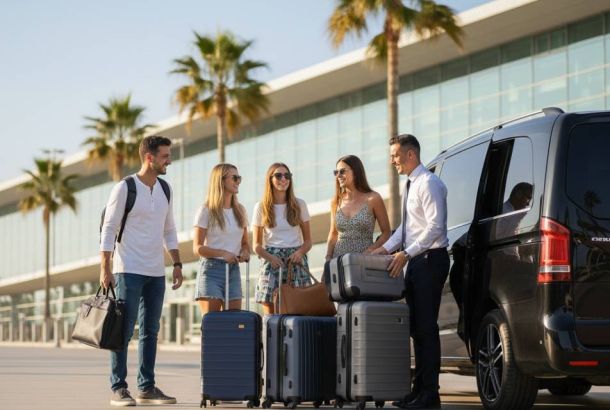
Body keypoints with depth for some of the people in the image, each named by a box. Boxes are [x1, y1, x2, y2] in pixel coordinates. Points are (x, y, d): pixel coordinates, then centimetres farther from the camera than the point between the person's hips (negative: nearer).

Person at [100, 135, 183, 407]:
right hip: (129, 271, -7)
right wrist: (105, 269, -13)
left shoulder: (164, 189, 10)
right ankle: (118, 389, -2)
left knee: (150, 331, 8)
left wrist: (177, 264, 11)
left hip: (156, 272, 7)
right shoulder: (125, 188, -9)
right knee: (124, 331, -5)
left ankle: (146, 388, 13)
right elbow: (108, 229, -9)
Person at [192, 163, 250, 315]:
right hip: (212, 269, -5)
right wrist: (222, 253, -21)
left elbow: (245, 243, 22)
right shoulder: (207, 210, -3)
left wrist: (245, 252, -2)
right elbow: (197, 248, -7)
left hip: (233, 270, 6)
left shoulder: (240, 211, 14)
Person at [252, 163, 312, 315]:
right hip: (272, 262, -1)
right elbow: (257, 245, 7)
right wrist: (269, 257, -13)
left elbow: (308, 240, 11)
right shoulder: (261, 207, 7)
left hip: (295, 261, 1)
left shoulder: (299, 205, 10)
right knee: (271, 315, -7)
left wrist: (299, 252, -10)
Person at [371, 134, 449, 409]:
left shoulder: (429, 183, -12)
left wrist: (406, 254, -21)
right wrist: (386, 248, 11)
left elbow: (435, 226, -19)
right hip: (415, 262, 9)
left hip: (430, 260, -9)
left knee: (426, 327, -7)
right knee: (416, 326, 10)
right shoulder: (411, 185, 17)